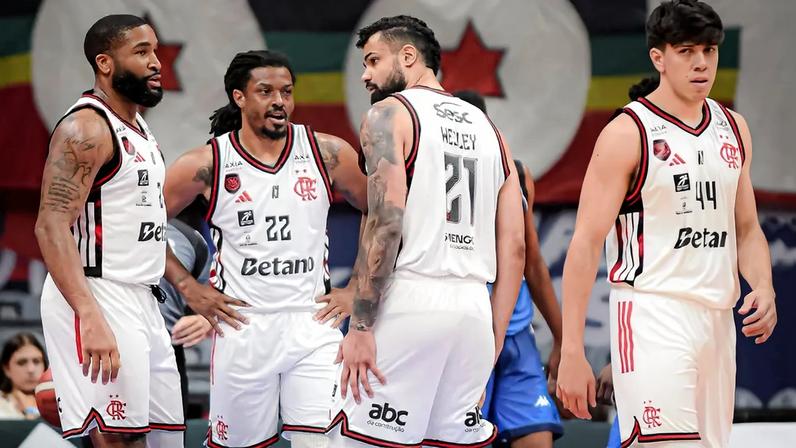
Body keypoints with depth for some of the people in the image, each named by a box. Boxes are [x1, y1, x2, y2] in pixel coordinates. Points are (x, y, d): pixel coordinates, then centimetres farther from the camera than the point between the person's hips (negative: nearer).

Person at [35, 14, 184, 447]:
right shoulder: (85, 128, -13)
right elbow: (51, 226, -22)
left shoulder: (139, 128, 17)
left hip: (141, 302, 10)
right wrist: (91, 318, -31)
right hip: (97, 301, -10)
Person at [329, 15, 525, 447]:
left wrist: (360, 326, -13)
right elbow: (514, 248, 15)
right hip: (473, 308, 7)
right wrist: (494, 341, 17)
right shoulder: (487, 128, 19)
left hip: (409, 300, -7)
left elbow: (385, 223, -13)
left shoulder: (390, 114, 0)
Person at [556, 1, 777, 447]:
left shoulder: (733, 128, 14)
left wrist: (763, 289, 0)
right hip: (654, 316, -7)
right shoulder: (628, 134, -6)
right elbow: (586, 243, -8)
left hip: (718, 320, 7)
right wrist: (572, 352, -14)